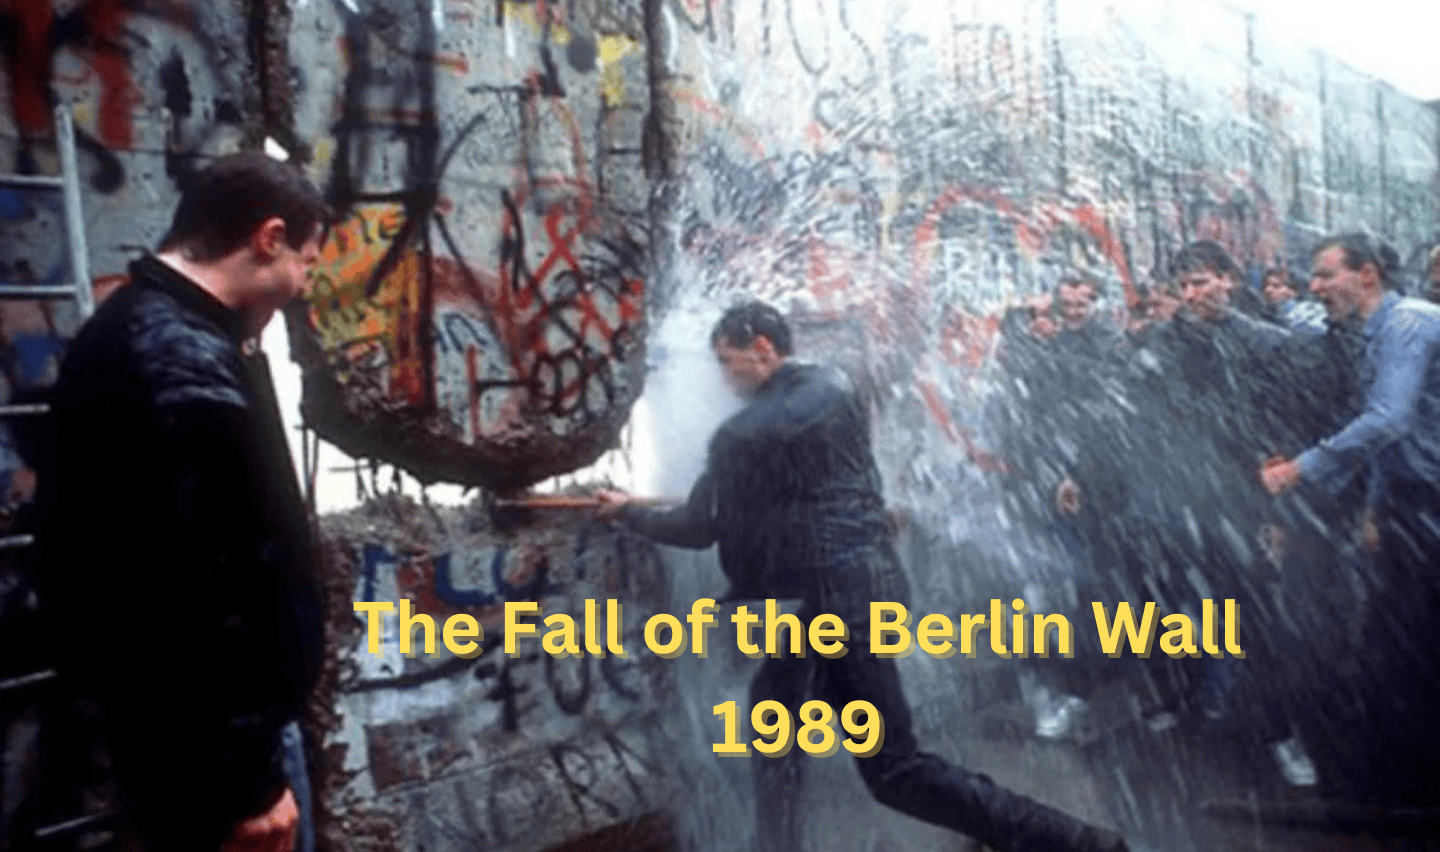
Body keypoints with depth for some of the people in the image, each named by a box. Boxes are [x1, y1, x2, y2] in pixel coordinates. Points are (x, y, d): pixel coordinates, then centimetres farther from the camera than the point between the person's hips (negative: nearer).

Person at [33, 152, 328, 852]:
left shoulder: (126, 329, 8)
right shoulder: (192, 369, -25)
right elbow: (207, 596, -28)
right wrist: (253, 778, -22)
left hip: (155, 715, 10)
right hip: (203, 736, -10)